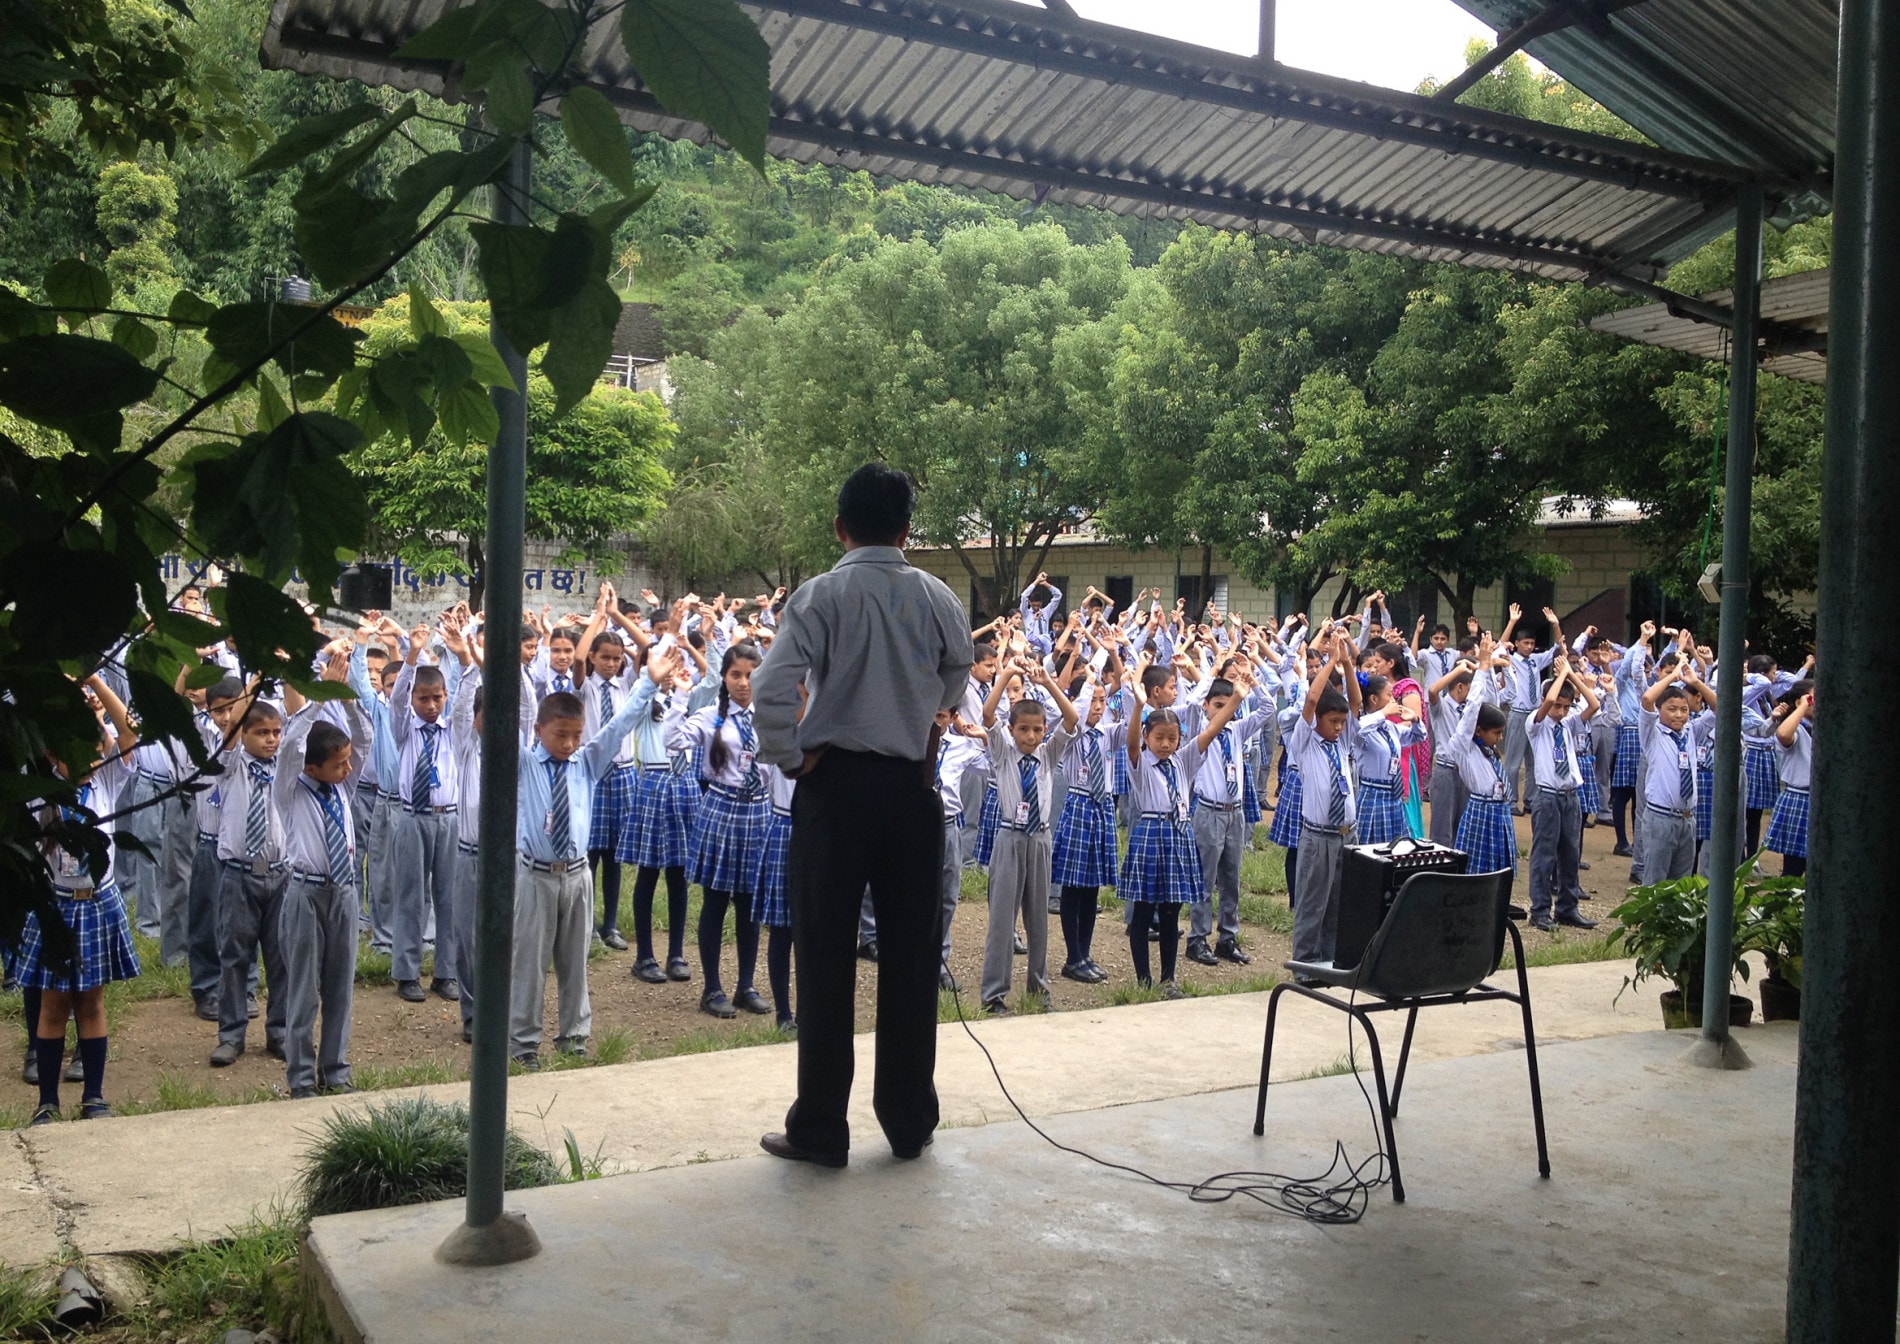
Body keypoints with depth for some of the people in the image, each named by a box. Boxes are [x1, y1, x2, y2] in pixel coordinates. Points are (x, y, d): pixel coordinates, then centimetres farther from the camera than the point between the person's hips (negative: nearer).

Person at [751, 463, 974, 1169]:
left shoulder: (820, 595, -8)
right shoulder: (937, 598, 2)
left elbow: (772, 690, -19)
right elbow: (958, 674, 20)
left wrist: (788, 759, -6)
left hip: (835, 784, -3)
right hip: (911, 783, 3)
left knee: (826, 954, 4)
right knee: (911, 953, 11)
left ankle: (819, 1129, 11)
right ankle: (909, 1122, 20)